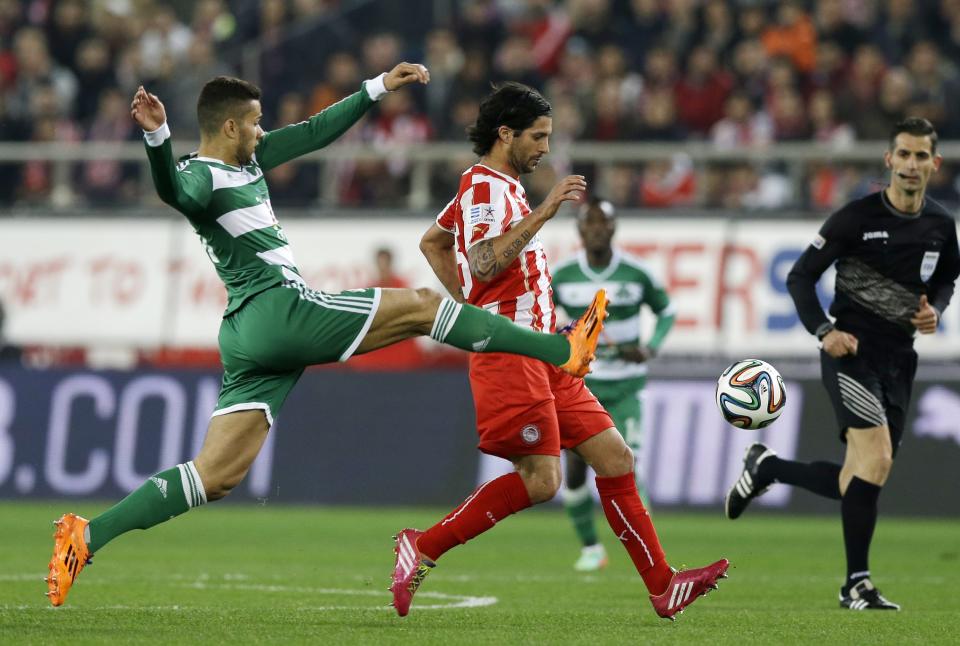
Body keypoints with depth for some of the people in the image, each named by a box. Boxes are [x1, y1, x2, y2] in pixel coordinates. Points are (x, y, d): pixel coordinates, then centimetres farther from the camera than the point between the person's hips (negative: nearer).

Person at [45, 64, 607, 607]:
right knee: (421, 306, -1)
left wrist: (378, 89, 29)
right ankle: (562, 351, 4)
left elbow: (316, 132, 28)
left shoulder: (249, 159, 19)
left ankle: (89, 536, -6)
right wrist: (157, 136, -54)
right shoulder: (201, 176, -11)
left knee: (217, 474, 2)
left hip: (249, 337, 10)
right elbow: (174, 192, -35)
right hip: (281, 311, -10)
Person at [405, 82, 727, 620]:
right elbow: (484, 264, -27)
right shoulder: (485, 187, -10)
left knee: (614, 456, 3)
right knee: (540, 480, -15)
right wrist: (545, 210, -27)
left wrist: (472, 307, 25)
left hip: (543, 356, 10)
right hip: (511, 353, -10)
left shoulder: (499, 187, 21)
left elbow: (432, 243, 33)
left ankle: (663, 586, 2)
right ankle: (424, 547, -4)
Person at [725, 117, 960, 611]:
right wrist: (823, 331, -18)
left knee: (857, 483, 6)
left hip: (898, 361, 6)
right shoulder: (858, 217, -10)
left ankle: (765, 467, 31)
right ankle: (856, 584, -13)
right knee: (877, 460, -22)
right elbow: (800, 277, -4)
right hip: (851, 351, -6)